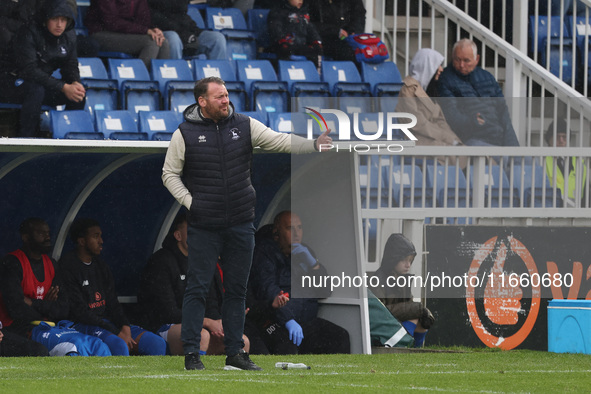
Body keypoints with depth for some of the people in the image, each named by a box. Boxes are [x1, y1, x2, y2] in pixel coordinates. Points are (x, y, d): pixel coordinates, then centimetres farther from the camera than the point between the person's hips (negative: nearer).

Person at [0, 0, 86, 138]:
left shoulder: (69, 37, -2)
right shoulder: (29, 34, -24)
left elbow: (70, 65, 6)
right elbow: (29, 70, -30)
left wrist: (76, 83, -20)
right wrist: (64, 87, -34)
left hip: (42, 83, 7)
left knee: (79, 93, -11)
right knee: (36, 90, -39)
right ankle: (26, 138, -30)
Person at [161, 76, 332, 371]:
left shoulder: (244, 126, 4)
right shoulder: (185, 134, -2)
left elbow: (280, 141, 0)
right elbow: (170, 174, 5)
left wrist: (314, 145, -15)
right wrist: (190, 202, -7)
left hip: (240, 225, 3)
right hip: (204, 227, -3)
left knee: (237, 290, 9)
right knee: (197, 289, -2)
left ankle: (235, 352, 16)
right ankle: (191, 353, 2)